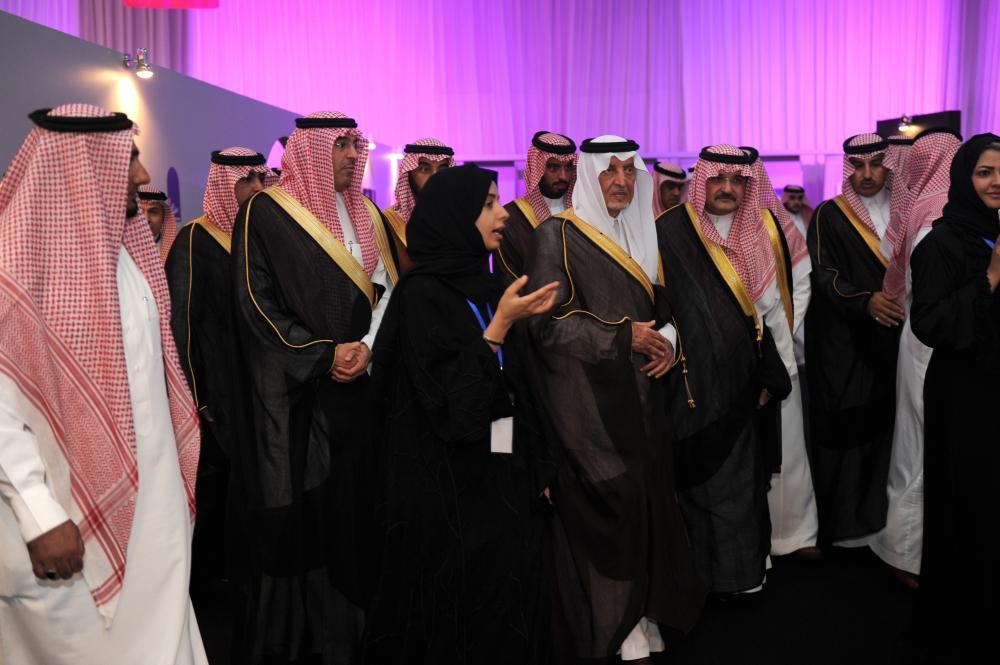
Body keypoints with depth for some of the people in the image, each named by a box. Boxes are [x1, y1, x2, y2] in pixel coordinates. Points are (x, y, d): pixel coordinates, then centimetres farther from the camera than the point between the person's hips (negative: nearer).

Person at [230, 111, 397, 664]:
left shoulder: (364, 213, 13)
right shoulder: (264, 213, -4)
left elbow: (388, 286, 10)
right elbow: (255, 302, -9)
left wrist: (368, 345, -7)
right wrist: (324, 355, -13)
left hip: (354, 385, 5)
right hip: (290, 391, -5)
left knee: (348, 503, 7)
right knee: (296, 509, -1)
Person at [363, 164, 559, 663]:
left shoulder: (485, 287, 10)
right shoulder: (420, 294, -12)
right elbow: (449, 399, -20)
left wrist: (534, 471, 11)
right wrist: (501, 324, -23)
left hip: (501, 480, 7)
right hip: (446, 491, -7)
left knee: (506, 612, 10)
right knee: (454, 620, 2)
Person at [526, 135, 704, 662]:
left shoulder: (641, 233, 15)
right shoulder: (558, 235, -6)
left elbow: (662, 305, 19)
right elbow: (547, 322, -13)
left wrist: (666, 337, -3)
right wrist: (623, 337, -13)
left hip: (639, 395, 7)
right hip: (586, 397, -6)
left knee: (648, 497, 7)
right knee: (611, 501, -6)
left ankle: (641, 611, 23)